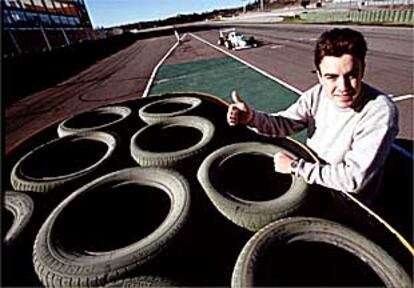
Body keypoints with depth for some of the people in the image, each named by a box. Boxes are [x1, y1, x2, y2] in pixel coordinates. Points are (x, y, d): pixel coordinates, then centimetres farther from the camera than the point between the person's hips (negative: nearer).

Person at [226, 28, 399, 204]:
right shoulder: (317, 94, -10)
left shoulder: (380, 112, -26)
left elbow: (354, 178, -28)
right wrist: (252, 118, -28)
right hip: (309, 179, 5)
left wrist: (295, 167, -25)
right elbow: (285, 123, -9)